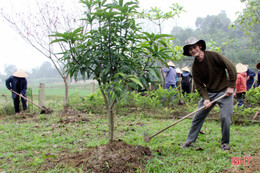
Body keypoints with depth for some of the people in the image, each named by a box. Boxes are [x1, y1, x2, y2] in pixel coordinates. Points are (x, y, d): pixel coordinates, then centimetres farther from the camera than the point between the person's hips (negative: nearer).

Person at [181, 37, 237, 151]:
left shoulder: (213, 55, -14)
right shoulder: (195, 67, -2)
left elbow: (231, 67, -12)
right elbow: (199, 85, -1)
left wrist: (231, 86, -13)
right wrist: (205, 99, -16)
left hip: (225, 91, -4)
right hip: (209, 93, 4)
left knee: (225, 117, -10)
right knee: (198, 116, 2)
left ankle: (225, 143, 12)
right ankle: (190, 140, 17)